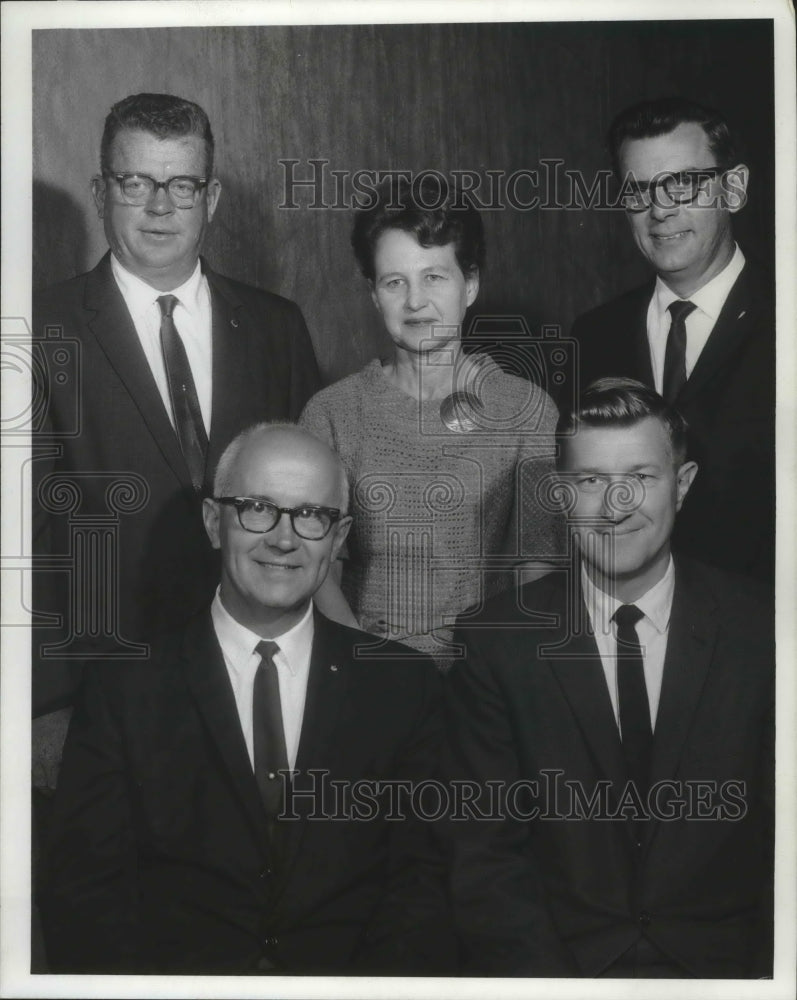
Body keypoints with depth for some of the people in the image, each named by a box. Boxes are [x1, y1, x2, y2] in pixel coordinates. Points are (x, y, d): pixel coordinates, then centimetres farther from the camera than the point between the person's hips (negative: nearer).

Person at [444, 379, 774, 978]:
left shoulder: (760, 630, 1)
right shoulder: (495, 644, 1)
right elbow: (486, 853, 0)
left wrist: (766, 974, -11)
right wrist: (549, 980, -13)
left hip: (726, 960, 1)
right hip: (562, 957, 0)